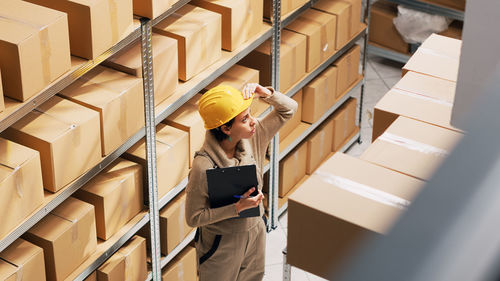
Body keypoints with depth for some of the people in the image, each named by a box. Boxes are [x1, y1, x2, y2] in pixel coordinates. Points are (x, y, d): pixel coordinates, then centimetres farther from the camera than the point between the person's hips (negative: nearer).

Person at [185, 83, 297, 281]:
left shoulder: (253, 137, -15)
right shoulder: (203, 167, -34)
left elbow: (289, 109, -2)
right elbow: (193, 218, -25)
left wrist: (264, 93, -23)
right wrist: (238, 207, -32)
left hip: (255, 233, 6)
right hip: (222, 244, -6)